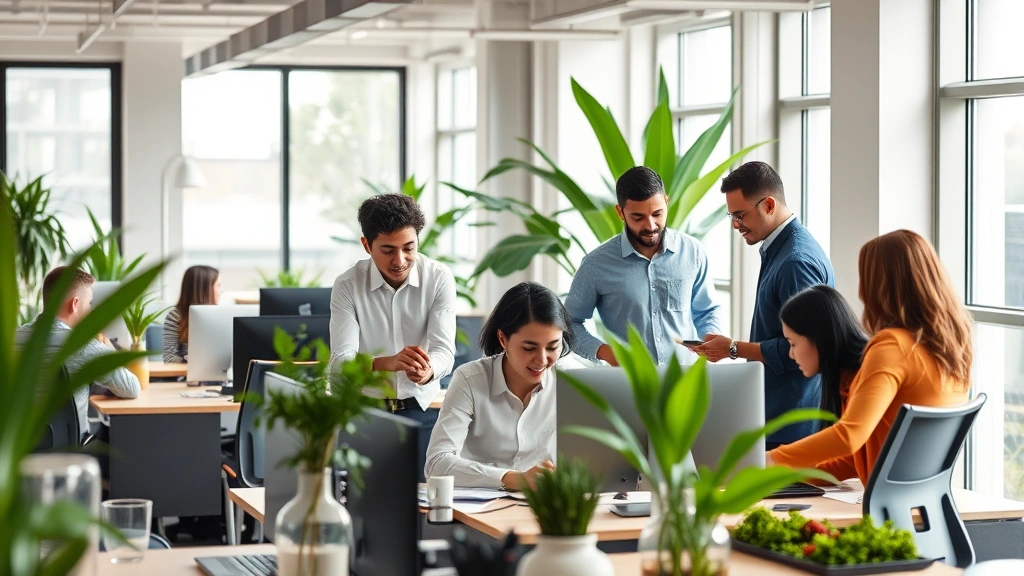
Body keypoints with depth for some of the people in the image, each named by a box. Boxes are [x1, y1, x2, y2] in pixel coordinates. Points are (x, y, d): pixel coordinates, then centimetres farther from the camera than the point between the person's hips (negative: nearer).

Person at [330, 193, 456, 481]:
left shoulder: (439, 278, -7)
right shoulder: (348, 285, -9)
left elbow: (445, 349, -14)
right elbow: (340, 360, -18)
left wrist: (428, 371, -39)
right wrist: (388, 363, -39)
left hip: (421, 408, 0)